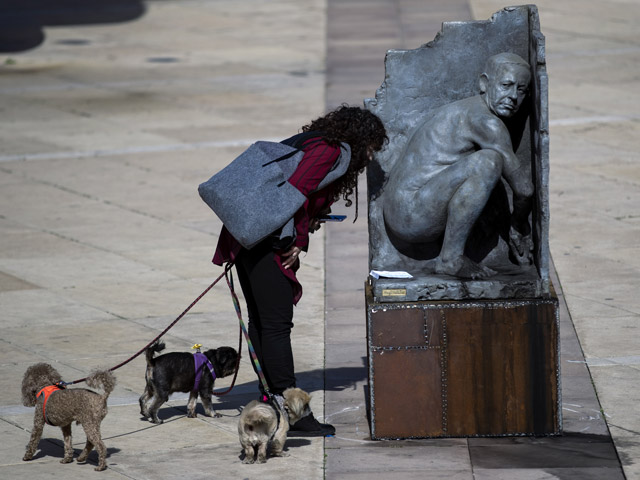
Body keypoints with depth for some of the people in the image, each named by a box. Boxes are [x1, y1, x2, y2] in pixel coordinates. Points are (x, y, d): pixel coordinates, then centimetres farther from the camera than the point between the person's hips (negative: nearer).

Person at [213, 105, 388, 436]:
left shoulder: (314, 145, 22)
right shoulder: (328, 151, -9)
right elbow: (294, 192, -20)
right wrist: (298, 243, -12)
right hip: (265, 238, -10)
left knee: (260, 319, 13)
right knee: (277, 322, -9)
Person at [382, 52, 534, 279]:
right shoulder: (486, 122, -15)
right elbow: (524, 187, -16)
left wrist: (516, 233, 25)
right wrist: (520, 226, 3)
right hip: (412, 215, -11)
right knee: (488, 161, -27)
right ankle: (450, 257, -21)